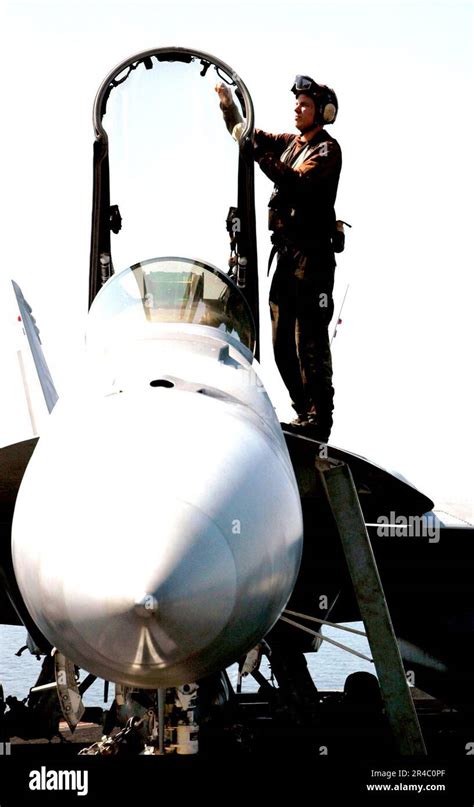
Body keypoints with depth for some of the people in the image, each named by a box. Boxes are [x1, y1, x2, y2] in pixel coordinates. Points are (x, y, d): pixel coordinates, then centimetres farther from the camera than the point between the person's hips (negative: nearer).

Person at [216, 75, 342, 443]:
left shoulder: (327, 149, -7)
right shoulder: (290, 143, 17)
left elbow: (299, 182, -23)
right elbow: (246, 134, 23)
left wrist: (261, 154, -26)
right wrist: (229, 104, 8)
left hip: (313, 256, -8)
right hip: (286, 252, 9)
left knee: (309, 341, -11)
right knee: (283, 341, 10)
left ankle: (319, 421, -8)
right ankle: (304, 413, 19)